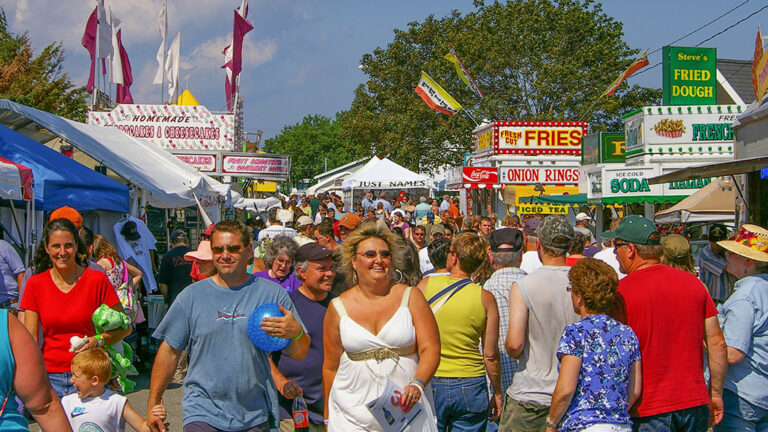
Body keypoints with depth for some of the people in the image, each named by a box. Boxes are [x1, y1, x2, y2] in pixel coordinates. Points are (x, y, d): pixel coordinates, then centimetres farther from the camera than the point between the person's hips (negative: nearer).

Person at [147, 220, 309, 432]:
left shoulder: (272, 293, 2)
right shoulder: (192, 295, 4)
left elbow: (299, 354, 0)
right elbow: (169, 351, 6)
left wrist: (296, 333, -22)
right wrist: (153, 404, 4)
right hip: (203, 413, -1)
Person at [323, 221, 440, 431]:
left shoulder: (411, 297, 2)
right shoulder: (338, 307, 4)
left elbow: (430, 350, -3)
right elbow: (331, 367, 8)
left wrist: (417, 384, -20)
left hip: (407, 411, 0)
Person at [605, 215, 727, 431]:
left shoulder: (621, 292, -11)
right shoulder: (693, 282, 5)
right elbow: (717, 344, 7)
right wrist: (716, 395, 16)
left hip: (646, 412, -5)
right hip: (695, 405, 5)